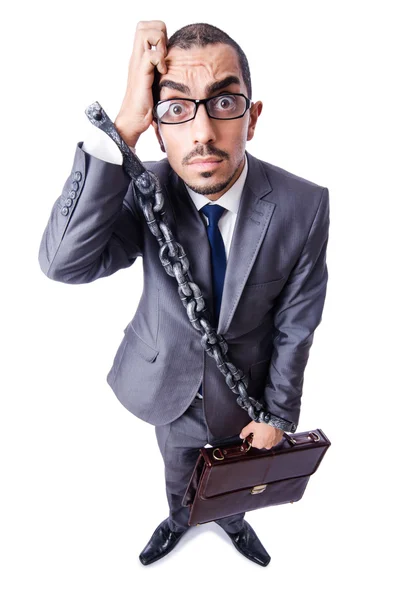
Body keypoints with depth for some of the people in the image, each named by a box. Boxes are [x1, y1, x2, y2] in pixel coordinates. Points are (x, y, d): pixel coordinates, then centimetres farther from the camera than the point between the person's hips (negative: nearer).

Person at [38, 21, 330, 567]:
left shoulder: (304, 205, -25)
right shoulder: (144, 191, -24)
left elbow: (295, 326, -16)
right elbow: (64, 263, -39)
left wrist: (279, 415, -6)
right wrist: (122, 129, -45)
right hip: (169, 383, 1)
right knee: (178, 473, 31)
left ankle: (232, 521, 67)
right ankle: (178, 520, 67)